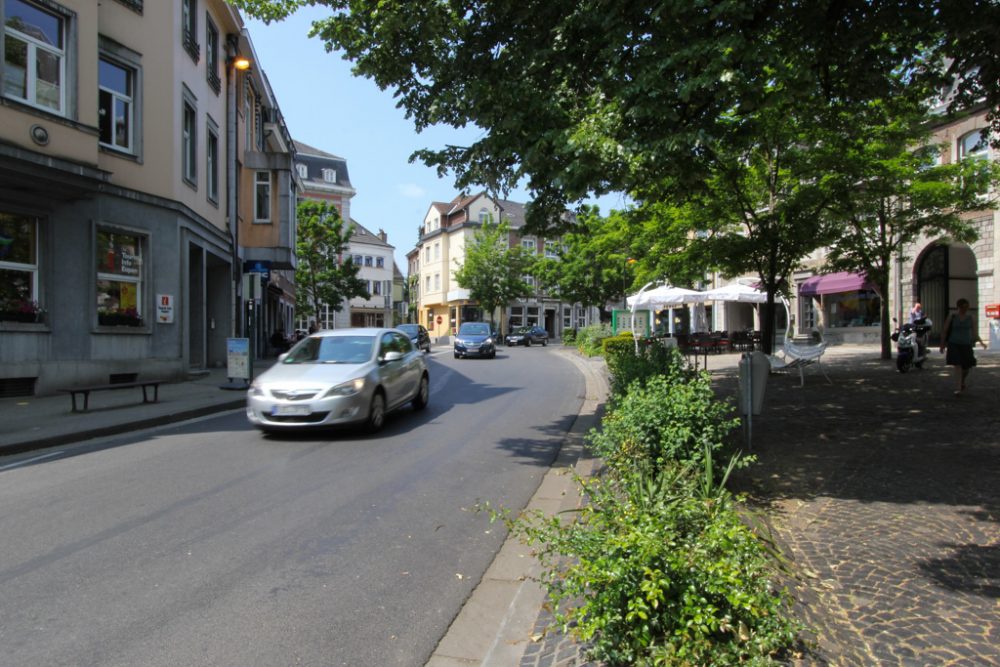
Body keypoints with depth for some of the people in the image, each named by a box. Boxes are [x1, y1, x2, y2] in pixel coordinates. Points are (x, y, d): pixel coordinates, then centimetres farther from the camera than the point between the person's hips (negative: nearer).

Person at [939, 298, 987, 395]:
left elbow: (974, 332, 6)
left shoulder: (971, 317, 3)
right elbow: (945, 331, 4)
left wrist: (981, 342, -8)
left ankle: (962, 382, 40)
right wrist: (942, 344, 6)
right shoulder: (952, 317, -2)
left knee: (966, 367, 10)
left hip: (966, 345, 2)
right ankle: (958, 389, -14)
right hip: (954, 344, -2)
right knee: (958, 366, -14)